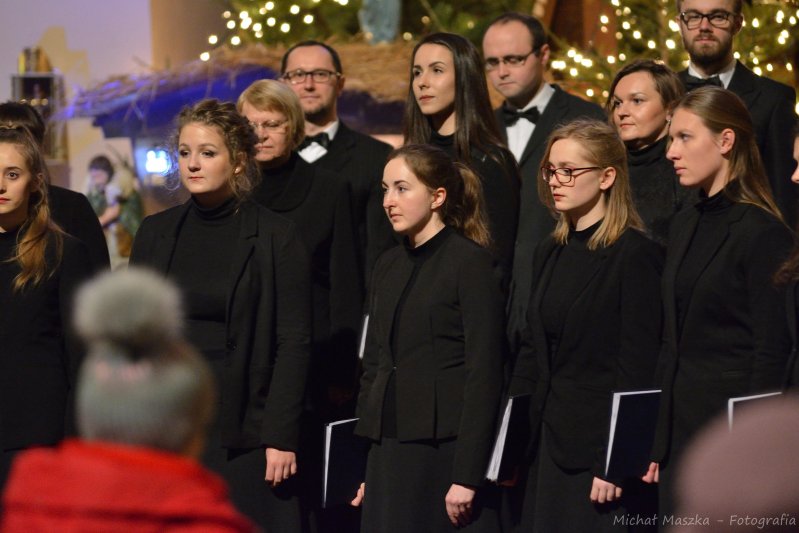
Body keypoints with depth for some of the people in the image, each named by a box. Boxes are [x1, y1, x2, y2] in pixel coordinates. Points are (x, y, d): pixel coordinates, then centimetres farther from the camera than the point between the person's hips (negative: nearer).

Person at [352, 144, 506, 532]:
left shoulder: (471, 262, -7)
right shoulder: (388, 266, 15)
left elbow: (484, 374, -12)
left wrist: (466, 477, -16)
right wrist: (364, 468, 12)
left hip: (447, 451, -7)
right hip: (390, 451, 7)